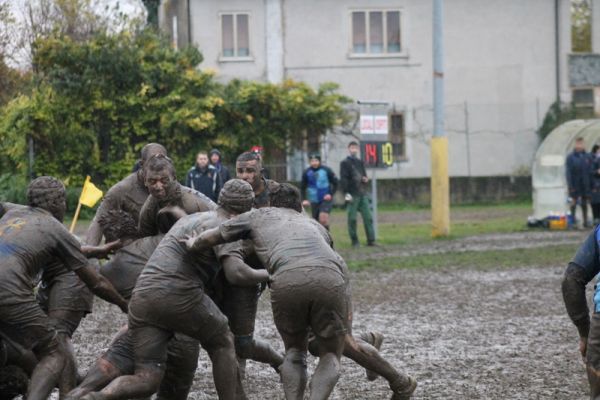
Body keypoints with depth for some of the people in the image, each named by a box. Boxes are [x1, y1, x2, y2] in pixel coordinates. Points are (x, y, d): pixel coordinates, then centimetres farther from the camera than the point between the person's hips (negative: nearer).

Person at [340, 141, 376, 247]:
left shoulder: (360, 162, 18)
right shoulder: (345, 163, 1)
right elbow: (343, 179, -7)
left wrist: (366, 179, 2)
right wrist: (347, 193, -16)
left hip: (363, 193, 5)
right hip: (352, 194, -5)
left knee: (368, 217, -1)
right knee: (352, 218, -3)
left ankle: (371, 240, 0)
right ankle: (354, 241, 3)